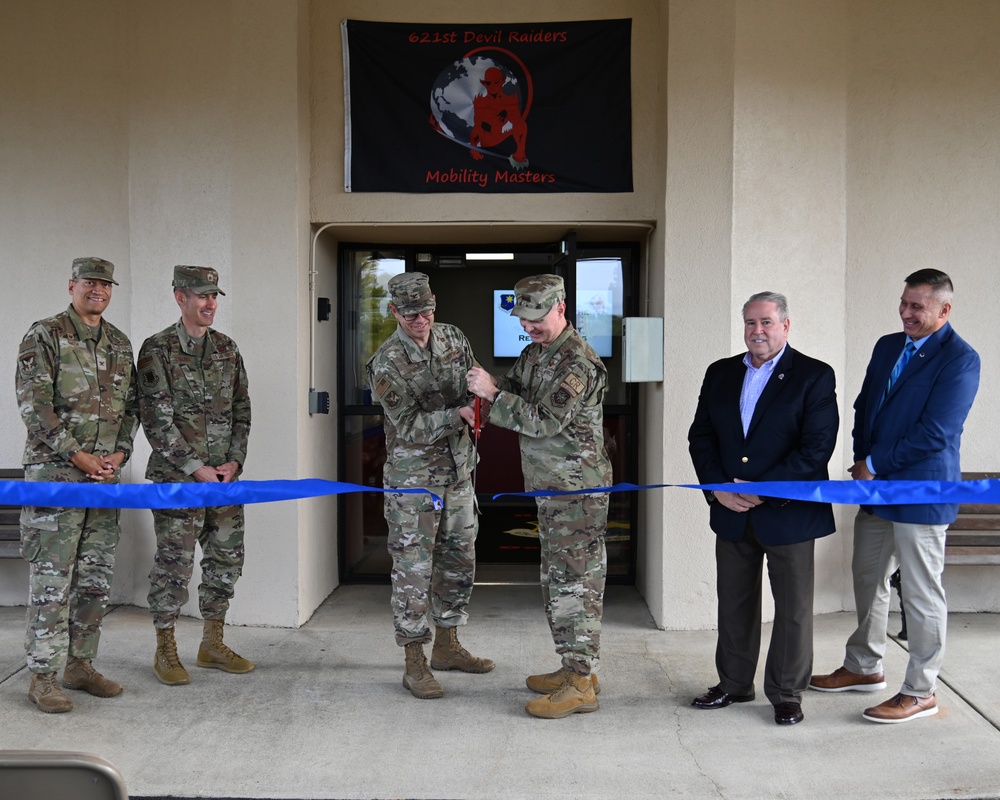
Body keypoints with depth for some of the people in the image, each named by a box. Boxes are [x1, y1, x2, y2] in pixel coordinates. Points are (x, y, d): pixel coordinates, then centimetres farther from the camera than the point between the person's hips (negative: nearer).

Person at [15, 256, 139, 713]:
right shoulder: (45, 336, -3)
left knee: (96, 574, 9)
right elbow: (34, 403, -10)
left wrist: (119, 452, 1)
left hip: (105, 474, 6)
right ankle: (42, 677, 1)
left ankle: (80, 664, 19)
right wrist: (75, 454, -14)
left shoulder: (119, 344, 15)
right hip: (54, 471, -6)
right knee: (51, 576, -6)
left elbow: (131, 405, 17)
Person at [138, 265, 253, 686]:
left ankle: (212, 644, 22)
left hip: (224, 474, 6)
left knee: (226, 557, 9)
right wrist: (195, 468, -13)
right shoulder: (157, 350, -6)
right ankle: (165, 651, 13)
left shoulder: (227, 349, 10)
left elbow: (241, 410, 12)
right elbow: (156, 420, -10)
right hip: (176, 475, -6)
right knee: (174, 561, -1)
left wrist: (234, 461, -1)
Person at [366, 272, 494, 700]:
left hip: (457, 470, 7)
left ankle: (447, 645, 29)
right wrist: (458, 414, -28)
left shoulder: (453, 338, 4)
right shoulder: (387, 363, -15)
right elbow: (410, 425, -18)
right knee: (413, 568, -3)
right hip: (413, 476, -6)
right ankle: (415, 664, 5)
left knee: (459, 560, 14)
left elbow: (476, 383, 14)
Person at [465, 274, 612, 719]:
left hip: (576, 489, -10)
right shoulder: (534, 353, 14)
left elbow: (546, 419, -23)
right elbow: (512, 395, 17)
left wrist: (493, 394, -21)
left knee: (575, 581, -7)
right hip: (552, 487, 10)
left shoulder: (577, 361, -17)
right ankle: (577, 668, 26)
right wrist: (478, 405, -4)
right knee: (558, 579, 16)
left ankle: (580, 685, -2)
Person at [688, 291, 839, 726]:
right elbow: (700, 435, 7)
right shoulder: (721, 373, 9)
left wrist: (762, 490, -17)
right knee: (734, 604, 14)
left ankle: (786, 694, 21)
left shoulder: (814, 376, -5)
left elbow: (817, 447, -13)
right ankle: (734, 683, 29)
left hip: (789, 512, -4)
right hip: (731, 512, 4)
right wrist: (719, 488, -8)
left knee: (793, 608, 6)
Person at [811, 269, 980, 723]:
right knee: (868, 580, 18)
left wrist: (875, 465, -13)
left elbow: (935, 434, -19)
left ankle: (920, 692, 15)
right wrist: (862, 462, 1)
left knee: (921, 594, 2)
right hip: (876, 487, 8)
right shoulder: (887, 347, 11)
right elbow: (864, 408, 16)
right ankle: (864, 668, 34)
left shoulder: (960, 360, -13)